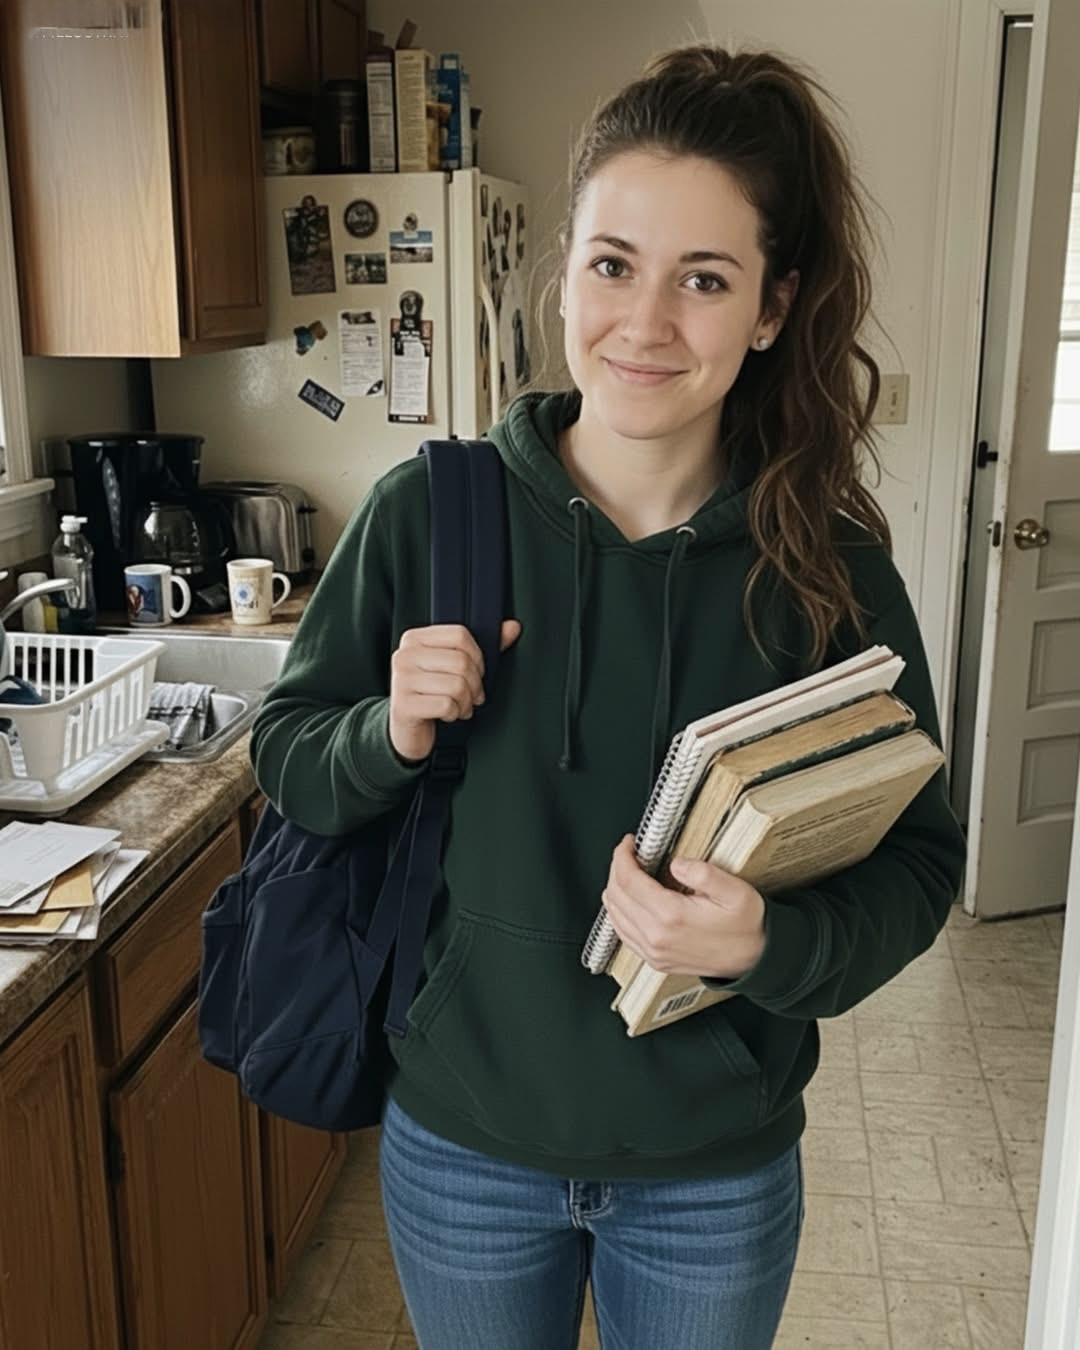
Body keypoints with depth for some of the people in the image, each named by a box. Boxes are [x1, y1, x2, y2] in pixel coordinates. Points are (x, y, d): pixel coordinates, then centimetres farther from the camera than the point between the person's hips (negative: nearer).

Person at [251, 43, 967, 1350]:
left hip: (718, 1173, 0)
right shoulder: (425, 510, -13)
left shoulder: (831, 564, -13)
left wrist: (769, 942, -28)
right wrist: (388, 735, -24)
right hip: (459, 1143, 1)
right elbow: (284, 753, -2)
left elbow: (918, 859, -8)